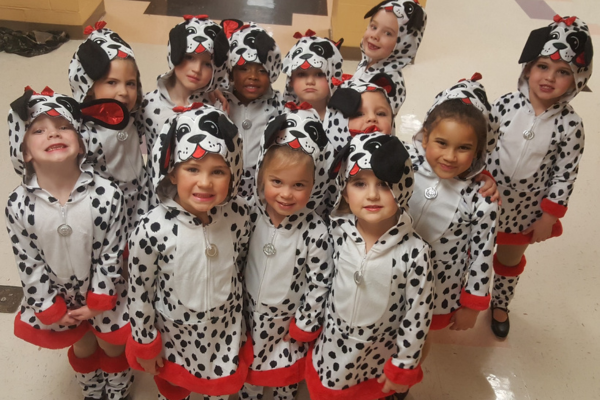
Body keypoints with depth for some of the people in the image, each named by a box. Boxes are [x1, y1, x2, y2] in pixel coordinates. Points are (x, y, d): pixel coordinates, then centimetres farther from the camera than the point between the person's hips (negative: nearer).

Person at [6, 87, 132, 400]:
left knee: (112, 347, 21)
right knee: (82, 348, 25)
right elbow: (29, 263, -11)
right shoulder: (18, 206, -21)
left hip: (103, 293, -1)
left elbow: (110, 255, -16)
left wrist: (97, 303, -11)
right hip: (59, 297, 2)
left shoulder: (107, 195, -26)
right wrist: (50, 309, -6)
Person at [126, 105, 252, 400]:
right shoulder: (152, 229, -29)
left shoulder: (238, 215, -20)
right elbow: (139, 291, -15)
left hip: (226, 333, 2)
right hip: (174, 338, -2)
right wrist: (145, 345, -4)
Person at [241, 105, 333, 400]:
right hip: (248, 315, 3)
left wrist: (304, 326, -9)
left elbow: (319, 283, -17)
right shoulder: (251, 216, -17)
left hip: (289, 323, -2)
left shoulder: (315, 232, -27)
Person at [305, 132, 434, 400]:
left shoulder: (414, 251, -26)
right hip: (333, 351, 3)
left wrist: (403, 367, -7)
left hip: (382, 360, -3)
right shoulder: (338, 231, -16)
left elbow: (419, 314, -15)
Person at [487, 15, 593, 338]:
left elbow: (565, 175, -11)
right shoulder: (505, 104, -16)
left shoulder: (570, 125, -17)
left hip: (526, 211, 0)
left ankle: (500, 304, 52)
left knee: (510, 261, 25)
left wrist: (548, 218, -9)